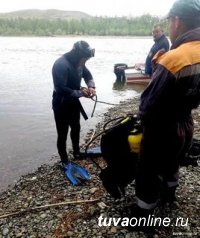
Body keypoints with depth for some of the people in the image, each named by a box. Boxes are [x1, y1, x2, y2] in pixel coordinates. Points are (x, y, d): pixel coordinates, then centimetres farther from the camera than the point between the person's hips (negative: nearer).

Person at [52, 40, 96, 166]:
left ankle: (76, 152, 44)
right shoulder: (61, 65, -28)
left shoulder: (78, 62, -4)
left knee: (76, 128, 23)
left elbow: (88, 75, 11)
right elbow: (61, 89, -32)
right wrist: (80, 93, -27)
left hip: (73, 102, 9)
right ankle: (64, 161, 19)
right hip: (61, 105, -8)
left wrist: (91, 86, -10)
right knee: (63, 134, 2)